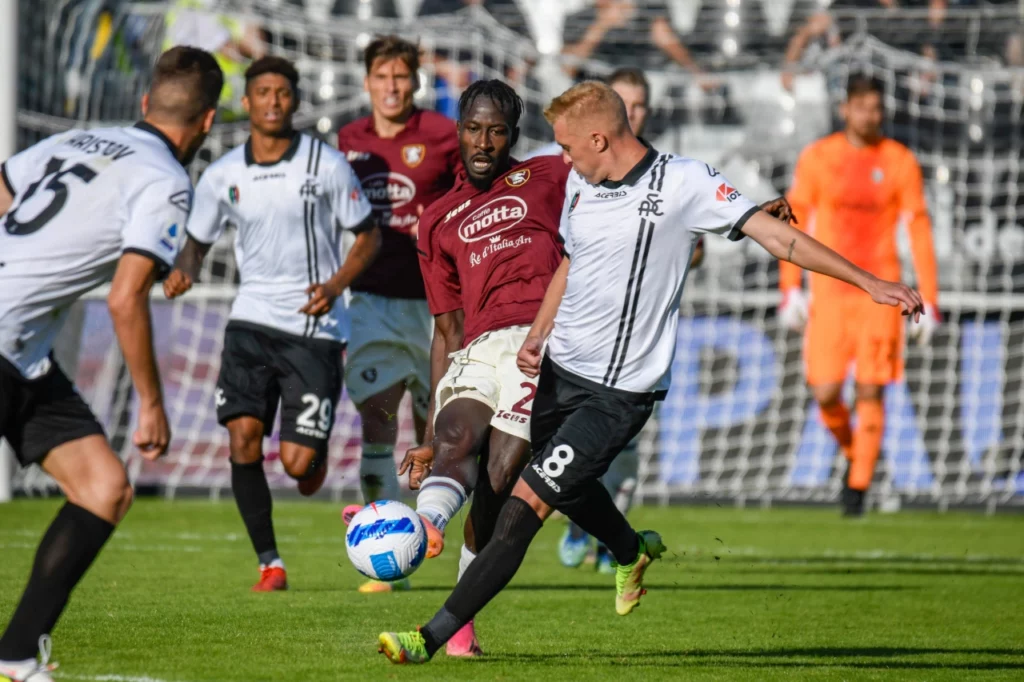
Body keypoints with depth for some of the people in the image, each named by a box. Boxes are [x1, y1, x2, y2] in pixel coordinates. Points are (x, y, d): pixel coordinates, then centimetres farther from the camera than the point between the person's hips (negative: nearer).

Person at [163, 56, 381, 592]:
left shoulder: (326, 164, -5)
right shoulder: (223, 175, 3)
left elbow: (369, 235, 3)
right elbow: (197, 241, 14)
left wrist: (337, 283, -14)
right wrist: (184, 270, -10)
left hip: (314, 325, -2)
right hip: (252, 320, 2)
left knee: (297, 463, -8)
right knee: (243, 437, -15)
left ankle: (316, 451, 32)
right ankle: (269, 562, 0)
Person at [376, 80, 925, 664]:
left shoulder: (686, 182, -14)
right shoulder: (580, 185, 6)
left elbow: (774, 232, -15)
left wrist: (870, 283, -18)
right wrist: (536, 337, 6)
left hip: (619, 391, -7)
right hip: (559, 369, 7)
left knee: (526, 506, -13)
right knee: (569, 485, 26)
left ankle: (434, 637, -10)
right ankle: (633, 552, 58)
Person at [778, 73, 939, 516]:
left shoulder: (900, 161, 1)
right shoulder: (817, 158, 1)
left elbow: (919, 230, 2)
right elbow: (794, 222, 6)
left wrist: (928, 302, -3)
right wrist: (790, 289, -1)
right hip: (829, 291, 1)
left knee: (870, 392, -6)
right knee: (825, 393, -4)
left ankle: (858, 487, 2)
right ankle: (853, 451, 25)